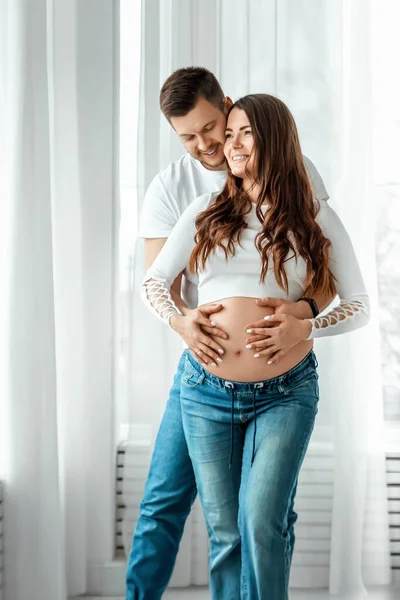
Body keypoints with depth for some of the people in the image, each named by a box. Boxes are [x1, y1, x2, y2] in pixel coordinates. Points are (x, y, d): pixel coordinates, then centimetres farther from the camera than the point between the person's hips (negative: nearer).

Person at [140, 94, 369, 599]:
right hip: (207, 390, 2)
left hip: (285, 392, -2)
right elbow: (152, 281, 12)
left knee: (261, 525, -11)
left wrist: (305, 328, -13)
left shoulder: (317, 220, 3)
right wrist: (179, 322, -5)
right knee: (224, 532, 8)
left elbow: (359, 306, 3)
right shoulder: (207, 212, 7)